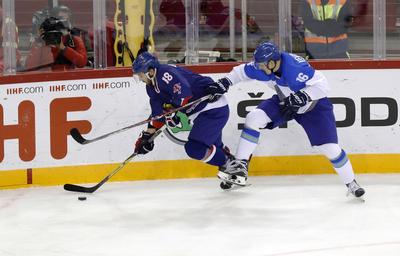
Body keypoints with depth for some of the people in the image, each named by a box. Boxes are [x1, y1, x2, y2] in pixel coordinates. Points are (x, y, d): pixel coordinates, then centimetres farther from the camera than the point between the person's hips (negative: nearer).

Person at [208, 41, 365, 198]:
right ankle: (240, 165, -8)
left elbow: (322, 85, -34)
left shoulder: (295, 68, -37)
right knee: (254, 118, -14)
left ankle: (351, 183, 10)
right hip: (284, 101, 6)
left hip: (314, 105, -6)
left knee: (329, 147, -11)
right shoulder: (262, 66, -17)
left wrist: (301, 98, -40)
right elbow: (242, 71, 2)